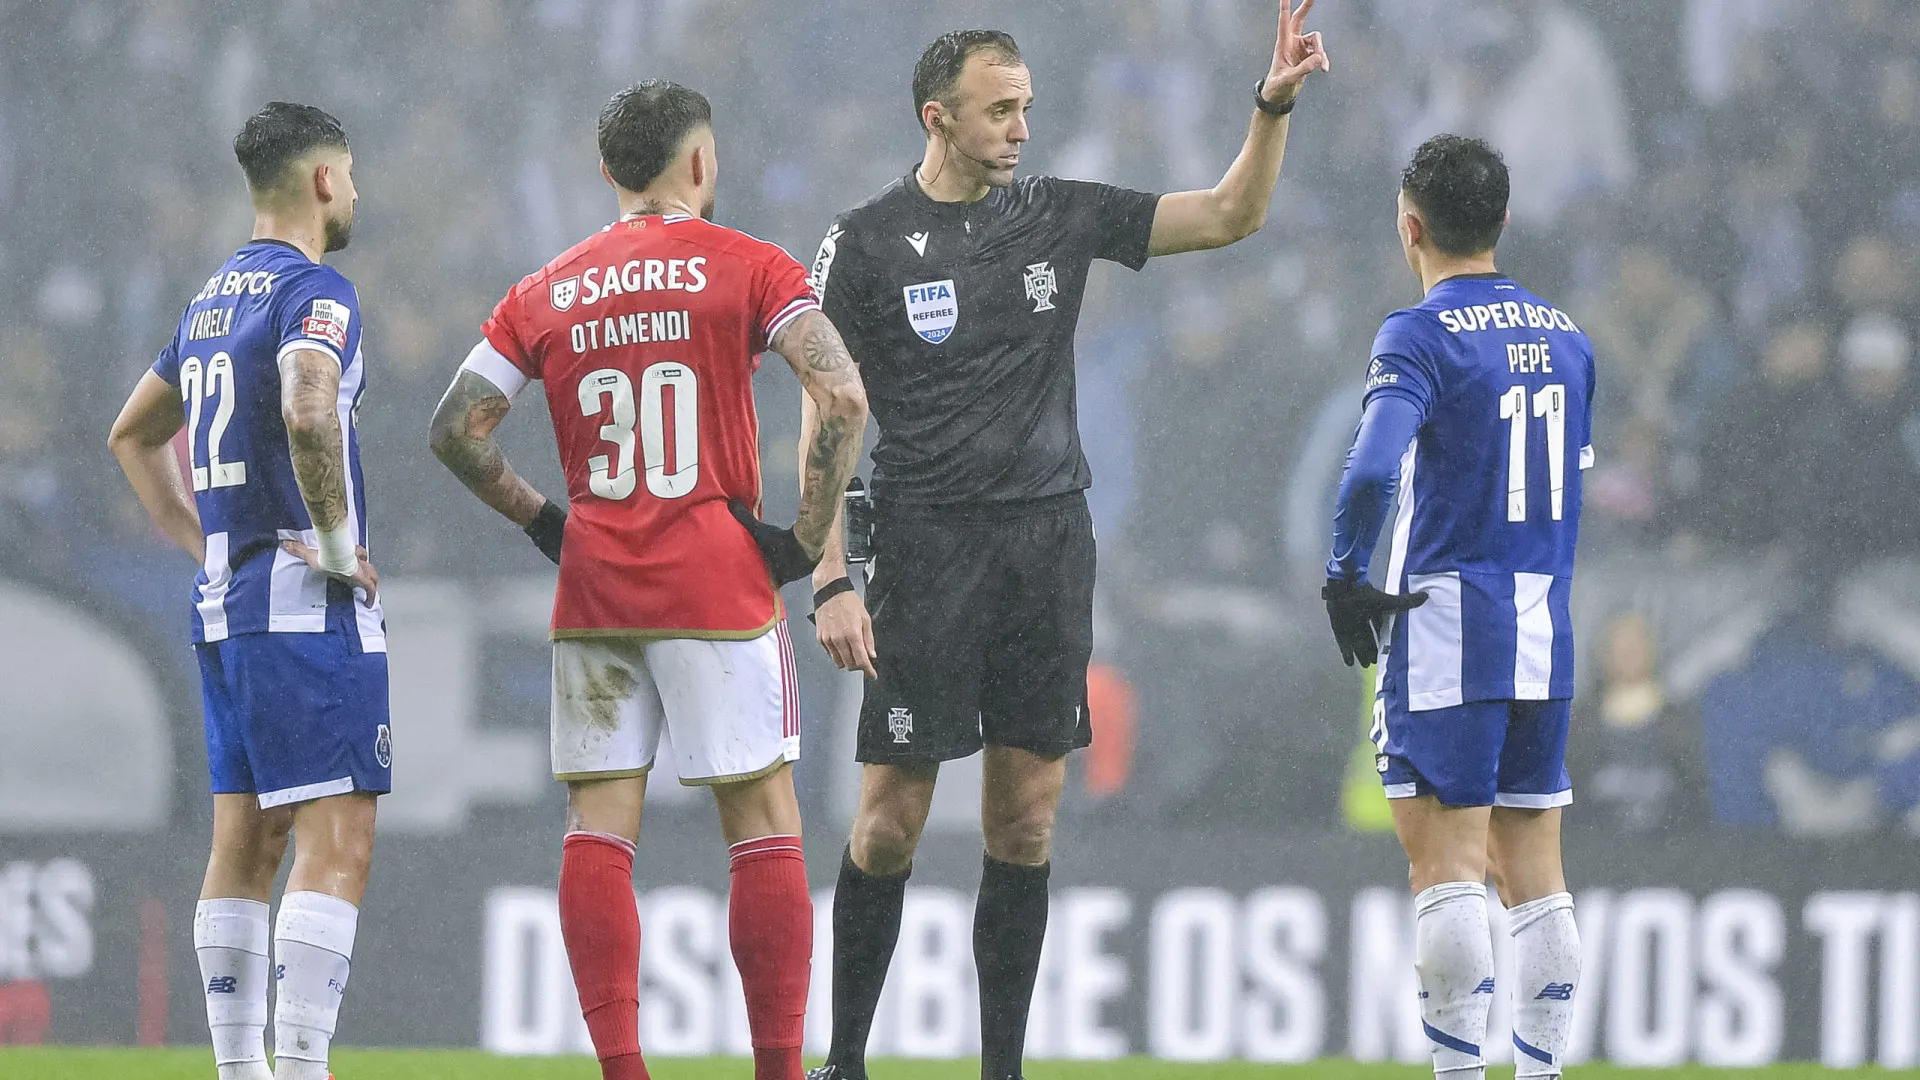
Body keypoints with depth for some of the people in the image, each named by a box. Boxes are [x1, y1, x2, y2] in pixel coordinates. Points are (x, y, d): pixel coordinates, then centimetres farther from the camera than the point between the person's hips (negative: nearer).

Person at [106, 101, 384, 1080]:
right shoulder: (315, 292, -10)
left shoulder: (214, 298, 17)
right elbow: (307, 412, -30)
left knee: (244, 843, 10)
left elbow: (132, 434, 27)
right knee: (336, 843, -11)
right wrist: (337, 537, -18)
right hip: (308, 604, -9)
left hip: (224, 599, 9)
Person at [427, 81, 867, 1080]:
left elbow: (455, 429, 6)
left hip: (592, 587, 3)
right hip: (717, 585, -3)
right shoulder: (744, 268, -1)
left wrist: (540, 519, 14)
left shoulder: (545, 293, 9)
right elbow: (841, 398, -13)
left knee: (597, 828, 4)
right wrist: (804, 537, -5)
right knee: (763, 826, 1)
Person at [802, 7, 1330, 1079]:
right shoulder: (868, 244, -2)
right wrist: (832, 581, -10)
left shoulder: (1061, 216, 8)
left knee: (1026, 822, 3)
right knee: (892, 820, -4)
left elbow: (1232, 215, 11)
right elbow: (824, 424, -2)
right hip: (928, 543, -4)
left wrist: (1274, 105, -5)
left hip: (1050, 541, 4)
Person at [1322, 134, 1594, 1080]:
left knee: (1445, 863, -4)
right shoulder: (1563, 336, 11)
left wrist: (1345, 574, -15)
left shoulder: (1421, 337, -11)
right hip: (1544, 633, 6)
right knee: (1534, 872, 9)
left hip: (1447, 624, -6)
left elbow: (1373, 470, -26)